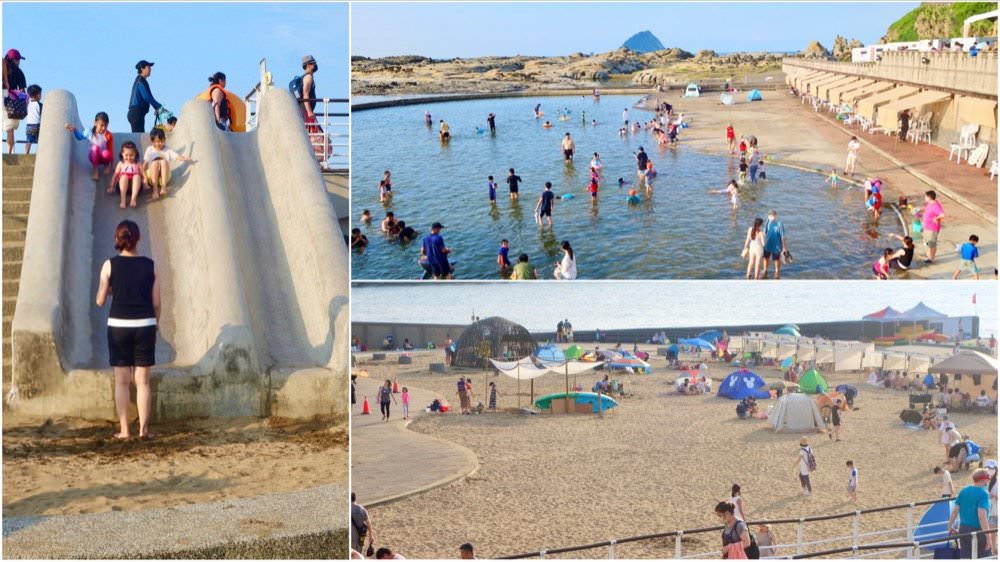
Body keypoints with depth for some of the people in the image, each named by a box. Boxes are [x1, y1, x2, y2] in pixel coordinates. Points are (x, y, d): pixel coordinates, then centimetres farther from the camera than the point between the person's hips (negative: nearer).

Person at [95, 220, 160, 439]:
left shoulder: (110, 265, -4)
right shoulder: (150, 265, 0)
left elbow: (100, 301, 1)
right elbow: (156, 302, 2)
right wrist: (155, 326, 15)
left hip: (118, 325, -1)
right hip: (145, 325, 1)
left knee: (122, 381, 7)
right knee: (143, 381, 6)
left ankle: (124, 430, 8)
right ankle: (144, 429, 6)